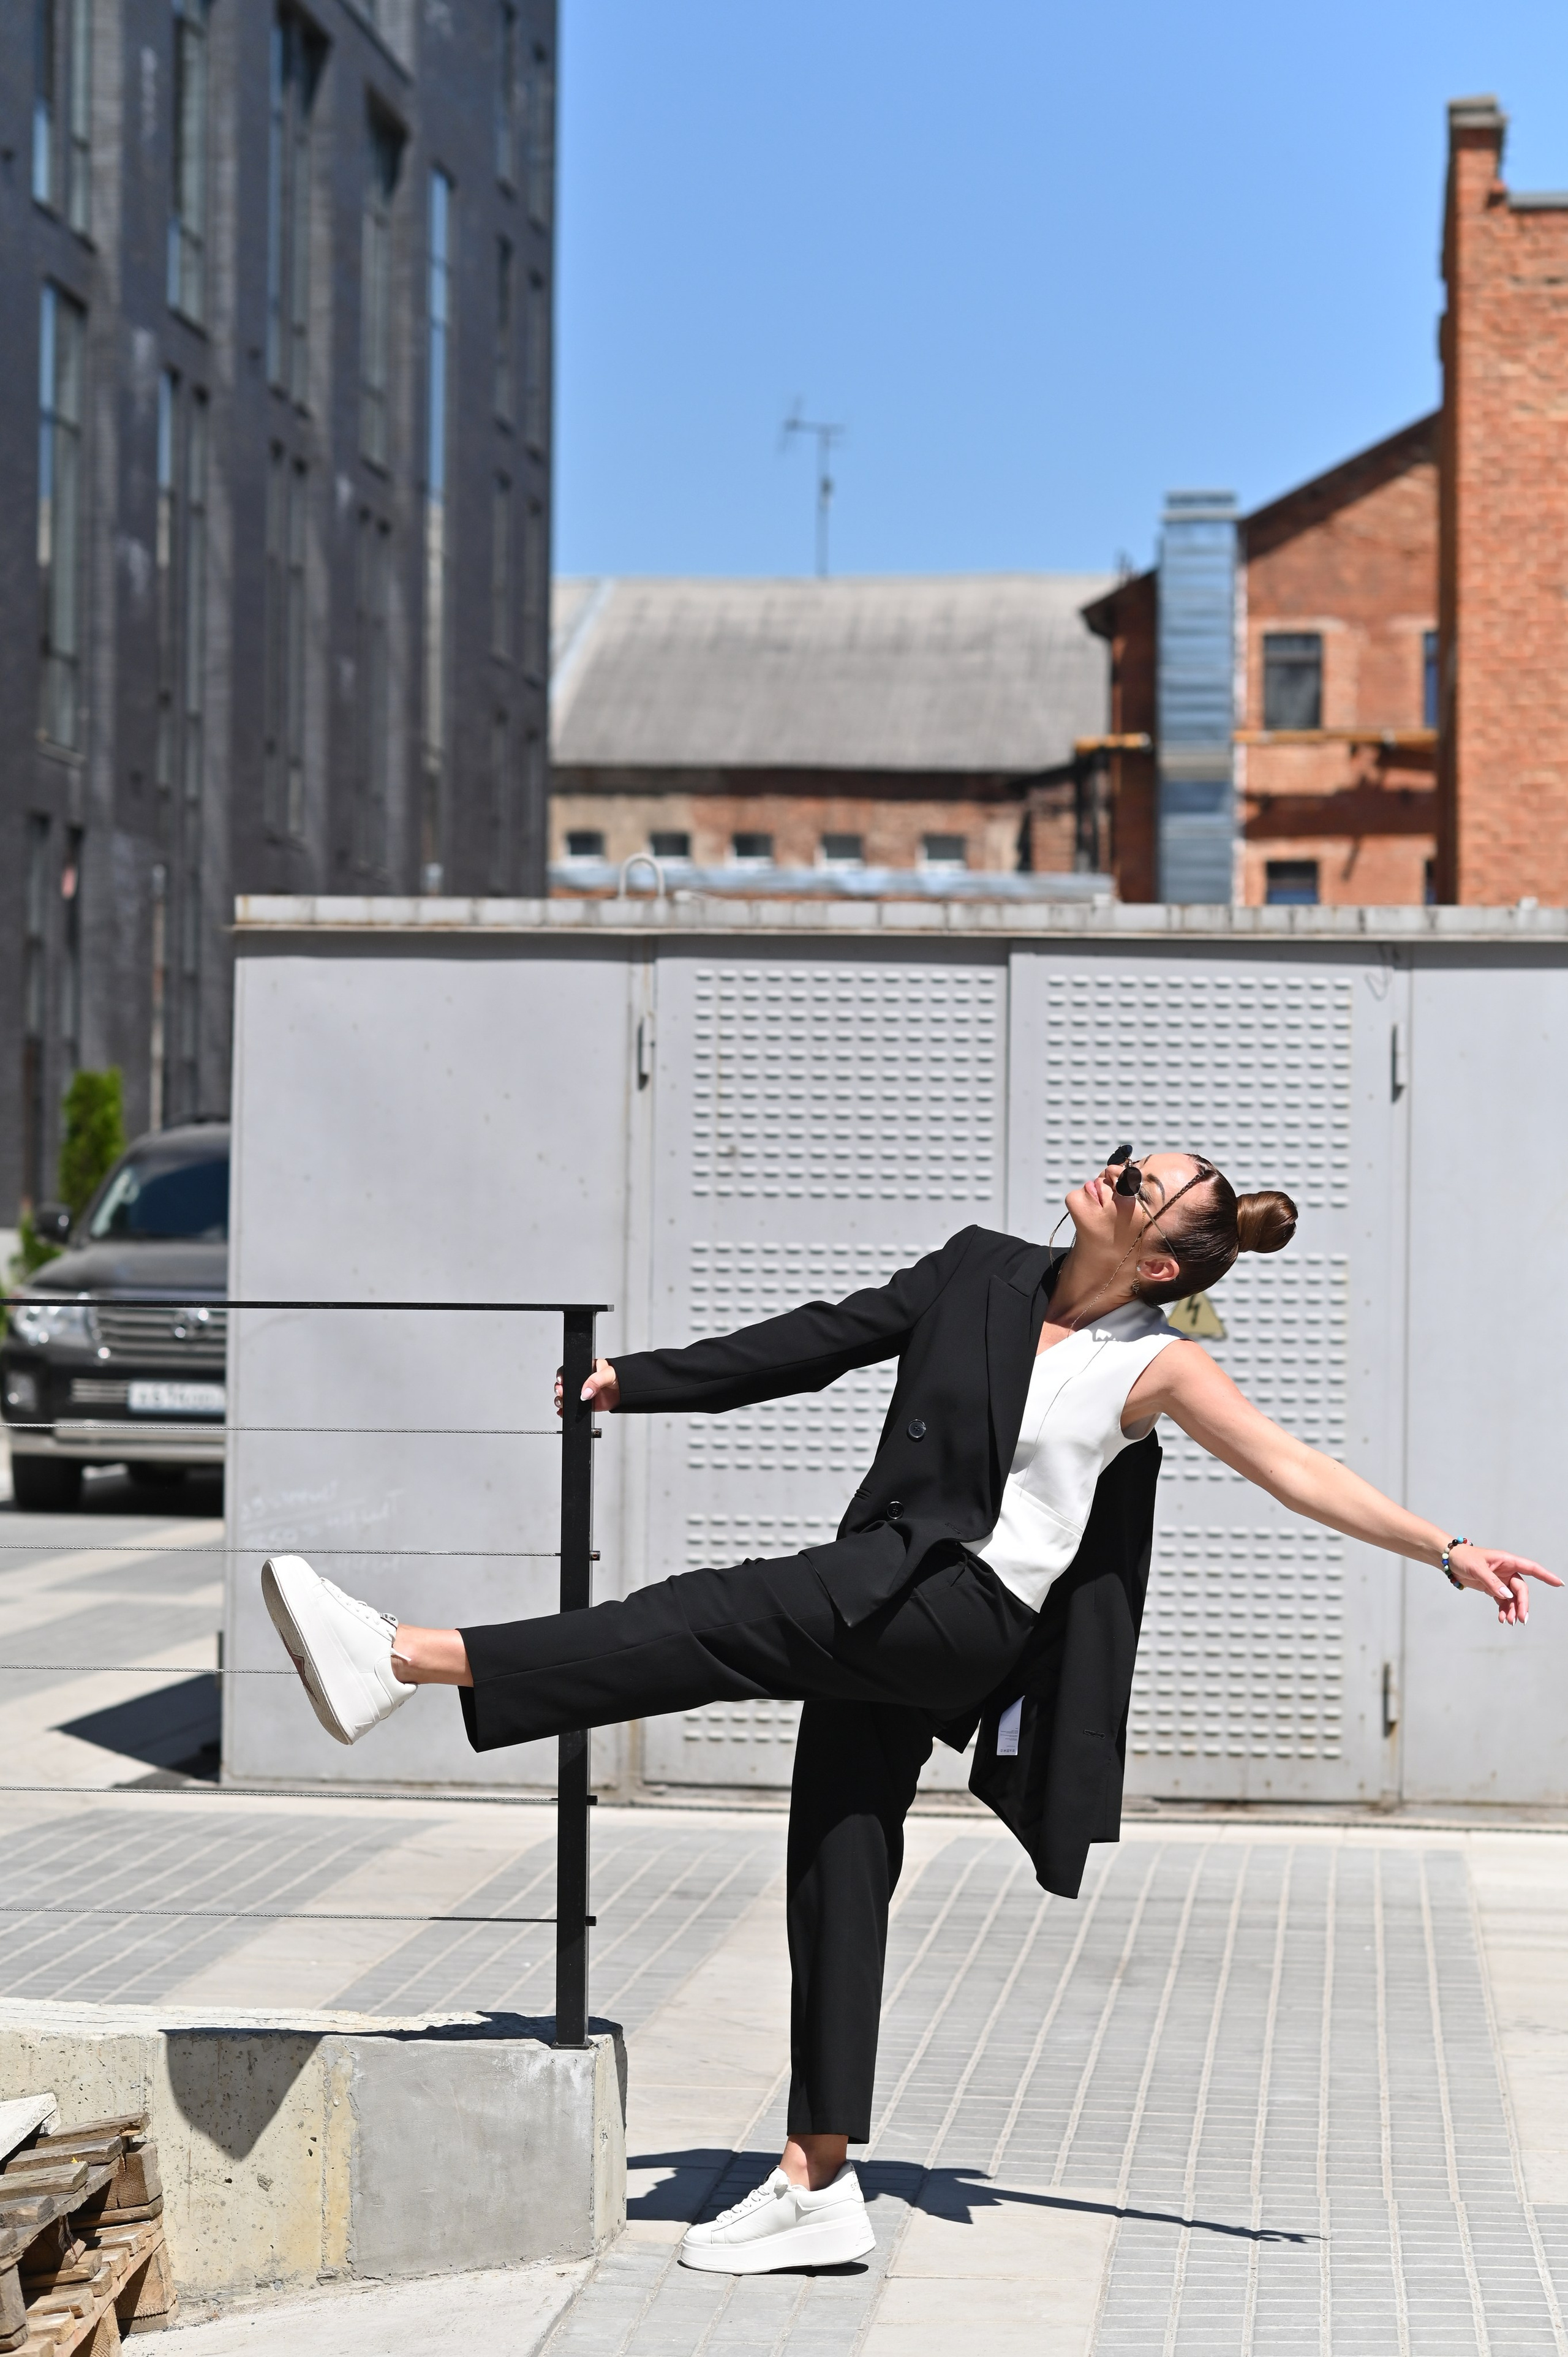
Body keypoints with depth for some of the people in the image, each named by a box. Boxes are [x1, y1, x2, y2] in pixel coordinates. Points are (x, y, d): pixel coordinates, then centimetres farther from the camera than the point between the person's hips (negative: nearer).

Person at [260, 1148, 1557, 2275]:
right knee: (837, 1870, 4)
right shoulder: (985, 1273, 13)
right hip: (882, 1613, 6)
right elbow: (826, 1338, 18)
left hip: (969, 1613, -6)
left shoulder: (1158, 1368, -1)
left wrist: (1448, 1549, -3)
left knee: (721, 1619, -25)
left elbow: (1300, 1470, 3)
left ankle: (407, 1660, -36)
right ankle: (819, 2184, 8)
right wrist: (641, 1380, 19)